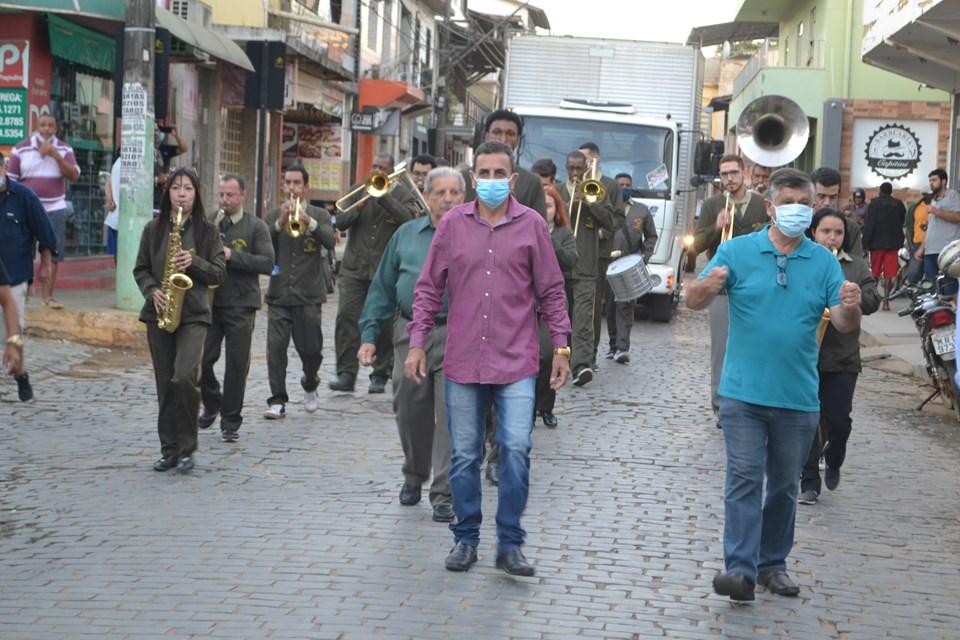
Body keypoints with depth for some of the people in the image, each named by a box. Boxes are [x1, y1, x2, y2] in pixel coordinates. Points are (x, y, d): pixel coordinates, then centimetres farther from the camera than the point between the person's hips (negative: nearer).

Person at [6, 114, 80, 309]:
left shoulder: (64, 150, 6)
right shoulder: (21, 149, 1)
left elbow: (74, 176, -6)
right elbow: (11, 180, 3)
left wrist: (56, 155, -16)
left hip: (55, 209, 1)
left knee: (54, 253, -4)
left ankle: (47, 295, 1)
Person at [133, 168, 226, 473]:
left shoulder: (207, 230, 2)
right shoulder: (154, 228, 6)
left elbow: (219, 273, 1)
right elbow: (140, 269, 9)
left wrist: (194, 262, -16)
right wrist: (153, 291, -9)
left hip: (193, 314, -3)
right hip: (159, 314, 3)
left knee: (184, 377, -19)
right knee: (165, 384, 6)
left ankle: (186, 447, -5)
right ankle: (169, 449, 16)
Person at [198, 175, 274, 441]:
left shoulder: (256, 226, 1)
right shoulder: (207, 223, 9)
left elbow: (267, 263, -8)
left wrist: (232, 255, -17)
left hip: (241, 305, -2)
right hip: (208, 302, 2)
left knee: (237, 365, 0)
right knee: (201, 359, -2)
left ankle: (231, 422, 10)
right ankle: (212, 404, 24)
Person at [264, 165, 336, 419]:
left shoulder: (318, 215, 7)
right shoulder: (274, 215, 10)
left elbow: (330, 241, -12)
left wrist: (308, 221, -27)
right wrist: (280, 222, -18)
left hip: (308, 294, -1)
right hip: (278, 293, 1)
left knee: (310, 348, 2)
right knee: (275, 346, -9)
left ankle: (310, 385, 31)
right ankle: (277, 401, -4)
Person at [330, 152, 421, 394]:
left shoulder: (403, 194, 4)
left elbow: (408, 219, -16)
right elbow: (340, 222, 3)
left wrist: (383, 195, -20)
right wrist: (359, 206, -14)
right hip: (354, 268, 2)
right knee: (346, 317, -7)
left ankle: (380, 376, 10)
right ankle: (346, 374, -4)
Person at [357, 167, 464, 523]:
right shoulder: (406, 235, 12)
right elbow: (382, 288, 13)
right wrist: (369, 335, 8)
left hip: (457, 336, -3)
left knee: (450, 414, -6)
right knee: (410, 411, 11)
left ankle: (444, 494, -1)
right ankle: (414, 476, 34)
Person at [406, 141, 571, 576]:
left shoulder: (532, 224, 1)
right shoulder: (453, 223, 3)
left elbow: (550, 290, 5)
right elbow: (429, 287, 7)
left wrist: (561, 346, 3)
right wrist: (417, 343, 2)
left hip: (516, 362, -1)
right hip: (462, 361, 2)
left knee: (516, 450, -9)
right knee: (464, 456, 8)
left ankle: (510, 544, 4)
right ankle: (466, 538, 22)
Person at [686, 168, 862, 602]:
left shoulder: (824, 262, 4)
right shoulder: (738, 251, -1)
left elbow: (844, 325, -2)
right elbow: (693, 301, -8)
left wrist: (850, 307, -26)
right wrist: (707, 286, -32)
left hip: (798, 398, 3)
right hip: (744, 392, -2)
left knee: (784, 485, 12)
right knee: (744, 479, -8)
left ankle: (773, 563, 24)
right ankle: (740, 569, -10)